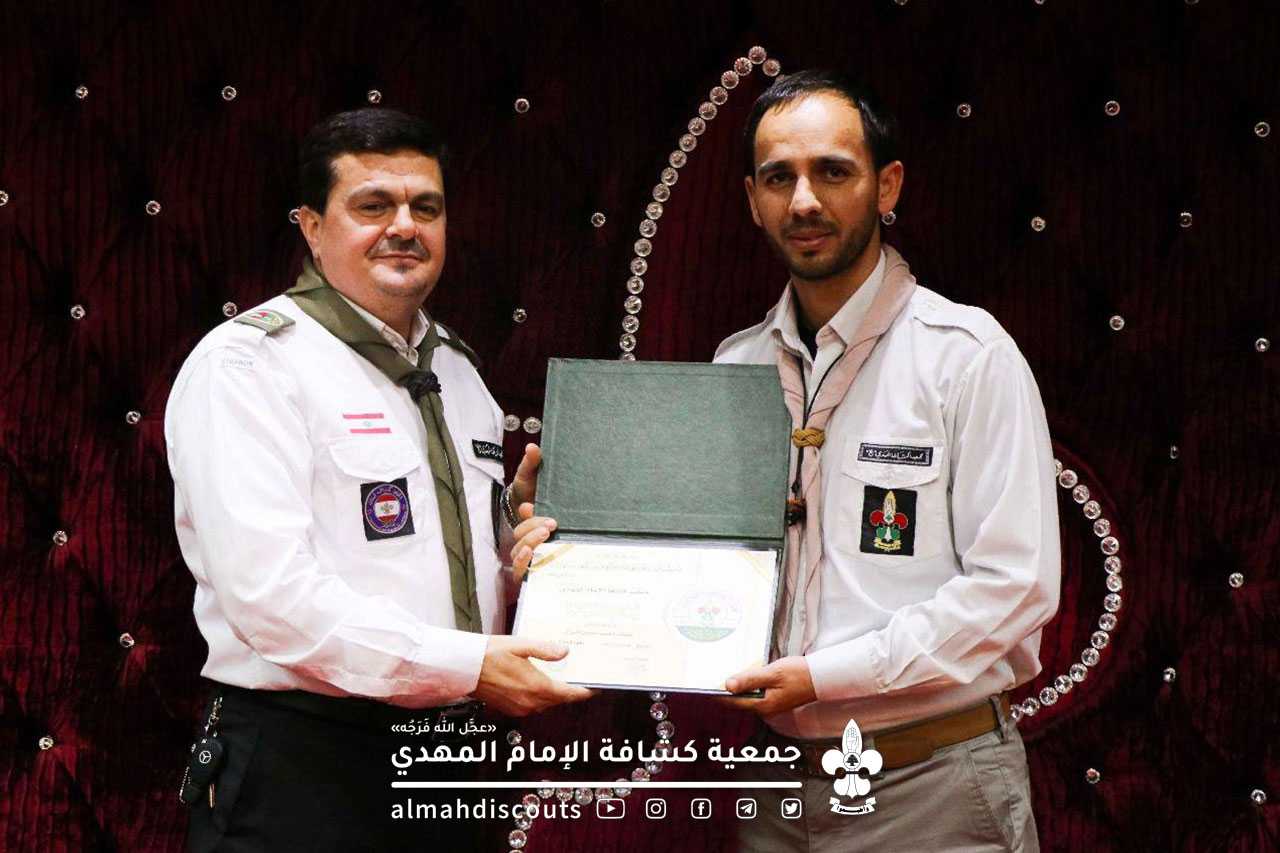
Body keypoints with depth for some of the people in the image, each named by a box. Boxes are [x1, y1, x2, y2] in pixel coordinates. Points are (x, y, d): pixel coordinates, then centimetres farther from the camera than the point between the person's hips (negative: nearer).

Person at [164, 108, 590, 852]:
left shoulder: (457, 369, 16)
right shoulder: (248, 364, -9)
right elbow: (270, 593, -20)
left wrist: (521, 556, 3)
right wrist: (468, 667, -21)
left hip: (448, 762, 7)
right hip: (301, 769, -7)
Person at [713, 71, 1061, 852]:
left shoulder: (967, 354, -8)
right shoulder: (736, 367, 8)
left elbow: (1015, 584, -14)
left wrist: (825, 674, -17)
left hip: (934, 786, -5)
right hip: (782, 780, 5)